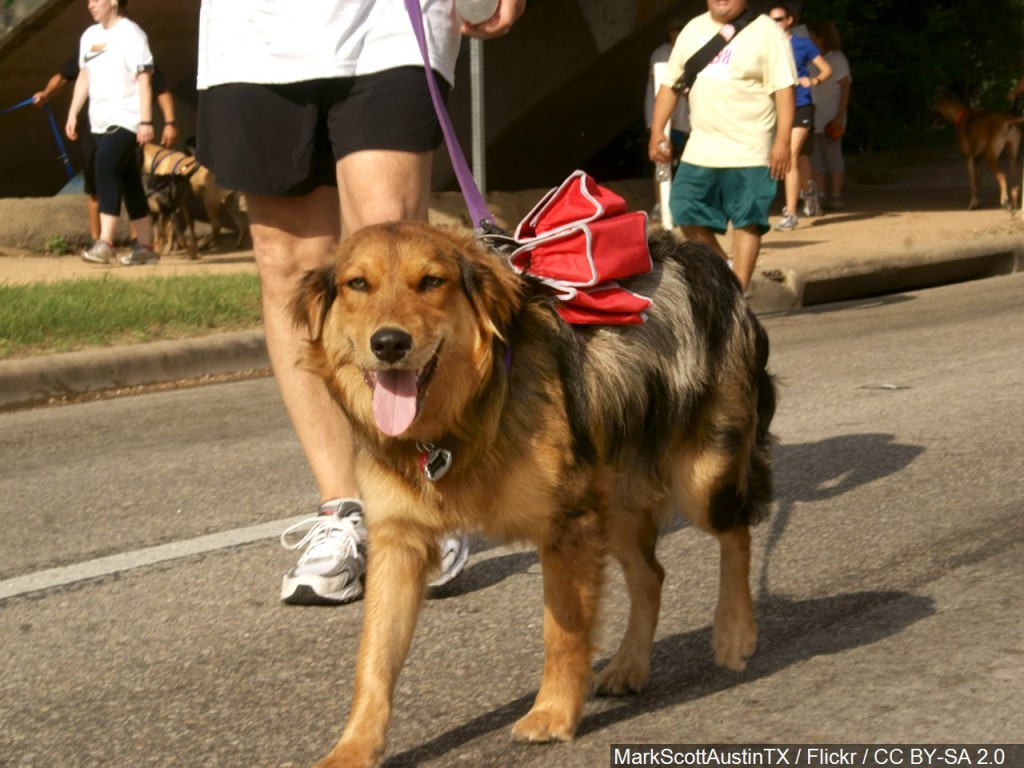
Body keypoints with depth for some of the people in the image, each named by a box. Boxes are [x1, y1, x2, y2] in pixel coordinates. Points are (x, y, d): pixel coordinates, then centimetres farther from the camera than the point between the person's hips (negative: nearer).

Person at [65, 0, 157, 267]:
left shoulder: (130, 34, -9)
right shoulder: (90, 35, 14)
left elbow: (144, 80, -13)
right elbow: (84, 76, 20)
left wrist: (145, 121, -18)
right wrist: (73, 113, 13)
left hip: (125, 120, -8)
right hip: (100, 122, 8)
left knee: (106, 170, -22)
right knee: (128, 181, 9)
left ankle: (105, 243, -26)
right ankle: (145, 246, 14)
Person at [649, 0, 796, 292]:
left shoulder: (765, 31, -4)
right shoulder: (693, 30, 12)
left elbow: (784, 89, -10)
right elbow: (670, 85, 16)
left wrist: (782, 141, -18)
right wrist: (656, 132, 9)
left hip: (749, 153, -5)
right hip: (700, 150, 5)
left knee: (746, 220, -3)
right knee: (686, 213, 3)